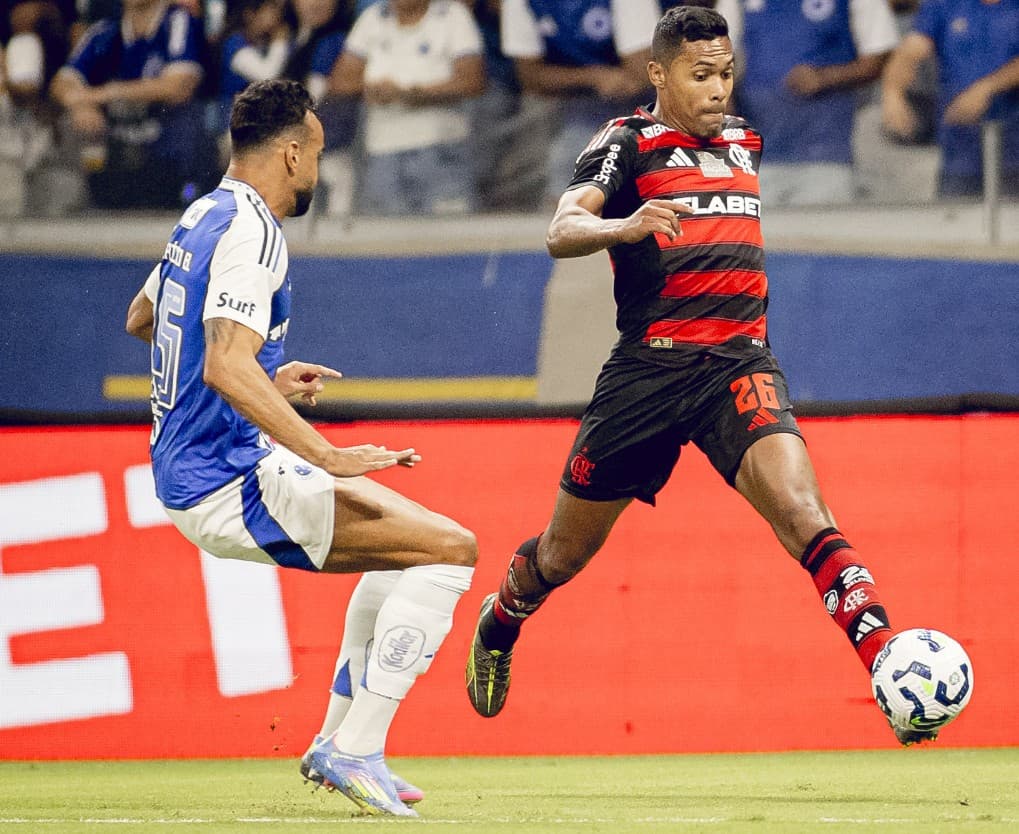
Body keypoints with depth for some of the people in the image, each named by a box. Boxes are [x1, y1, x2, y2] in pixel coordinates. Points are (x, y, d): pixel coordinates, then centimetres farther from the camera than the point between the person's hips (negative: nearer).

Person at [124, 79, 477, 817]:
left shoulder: (202, 220, 14)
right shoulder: (250, 231, -16)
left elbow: (141, 319, 32)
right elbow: (226, 367, -30)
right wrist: (328, 457, -32)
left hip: (189, 473, 10)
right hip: (228, 485, -10)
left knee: (402, 539, 28)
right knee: (449, 550, -16)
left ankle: (338, 742, 25)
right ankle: (355, 753, -16)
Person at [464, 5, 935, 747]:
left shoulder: (743, 142, 16)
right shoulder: (628, 144, -2)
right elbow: (561, 232, -20)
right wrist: (622, 227, -39)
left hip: (740, 365, 3)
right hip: (648, 370, -3)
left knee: (801, 511, -23)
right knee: (565, 554, 12)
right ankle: (498, 626, 45)